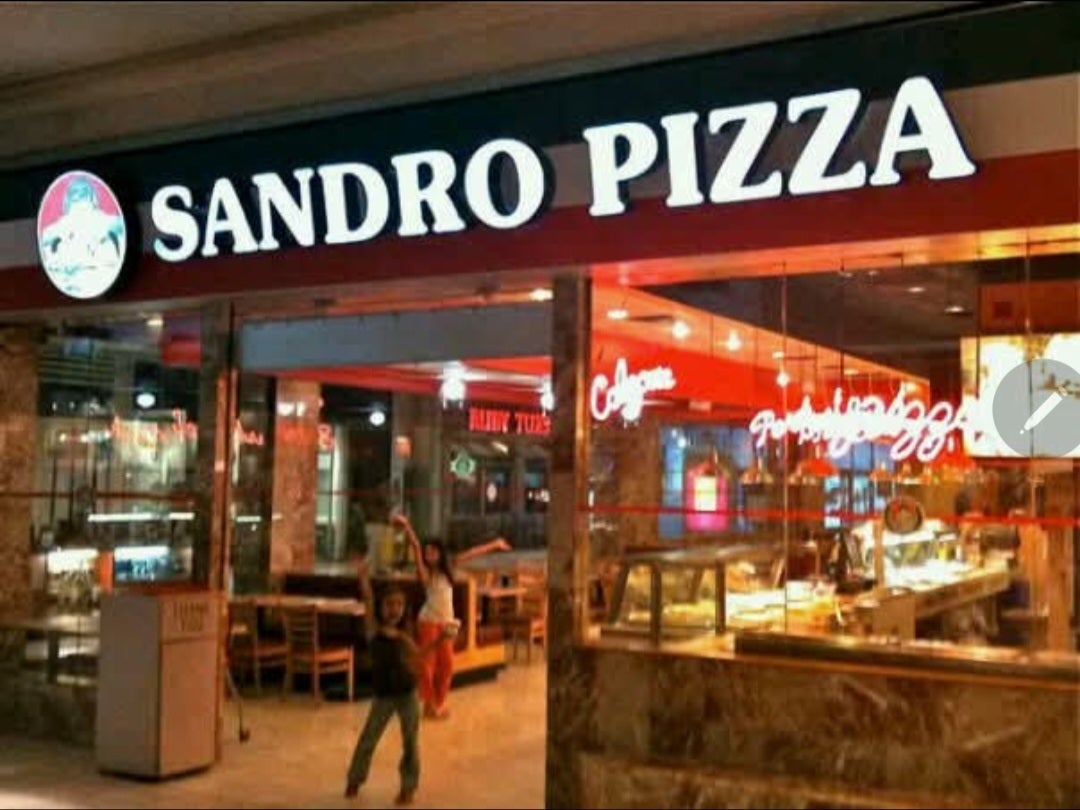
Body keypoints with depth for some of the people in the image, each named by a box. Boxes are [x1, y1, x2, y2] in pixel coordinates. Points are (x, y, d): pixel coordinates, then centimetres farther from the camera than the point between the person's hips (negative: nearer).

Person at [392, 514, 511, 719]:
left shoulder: (448, 568, 7)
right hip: (429, 622, -5)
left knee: (447, 664, 7)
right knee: (428, 663, -4)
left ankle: (440, 703, 21)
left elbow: (471, 553, 14)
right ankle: (429, 705, 5)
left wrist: (493, 545, 24)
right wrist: (406, 526, -33)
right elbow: (415, 546, -20)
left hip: (447, 622, 5)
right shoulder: (425, 572, -7)